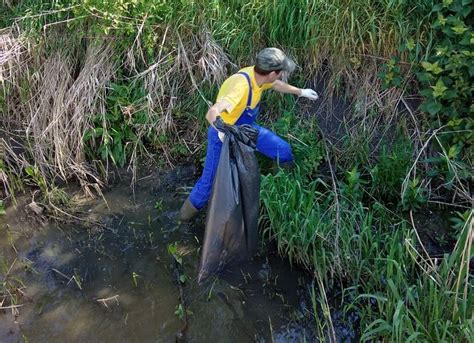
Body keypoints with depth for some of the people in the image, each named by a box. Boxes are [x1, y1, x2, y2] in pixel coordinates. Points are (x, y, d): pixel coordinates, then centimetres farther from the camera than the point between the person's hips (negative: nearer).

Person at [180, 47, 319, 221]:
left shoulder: (259, 75, -14)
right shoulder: (240, 84, -40)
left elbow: (277, 84, 13)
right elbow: (212, 113, -52)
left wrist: (301, 92, 26)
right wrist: (223, 130, -73)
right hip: (224, 135, -7)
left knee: (283, 151, 1)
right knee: (210, 179, -1)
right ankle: (193, 205, 30)